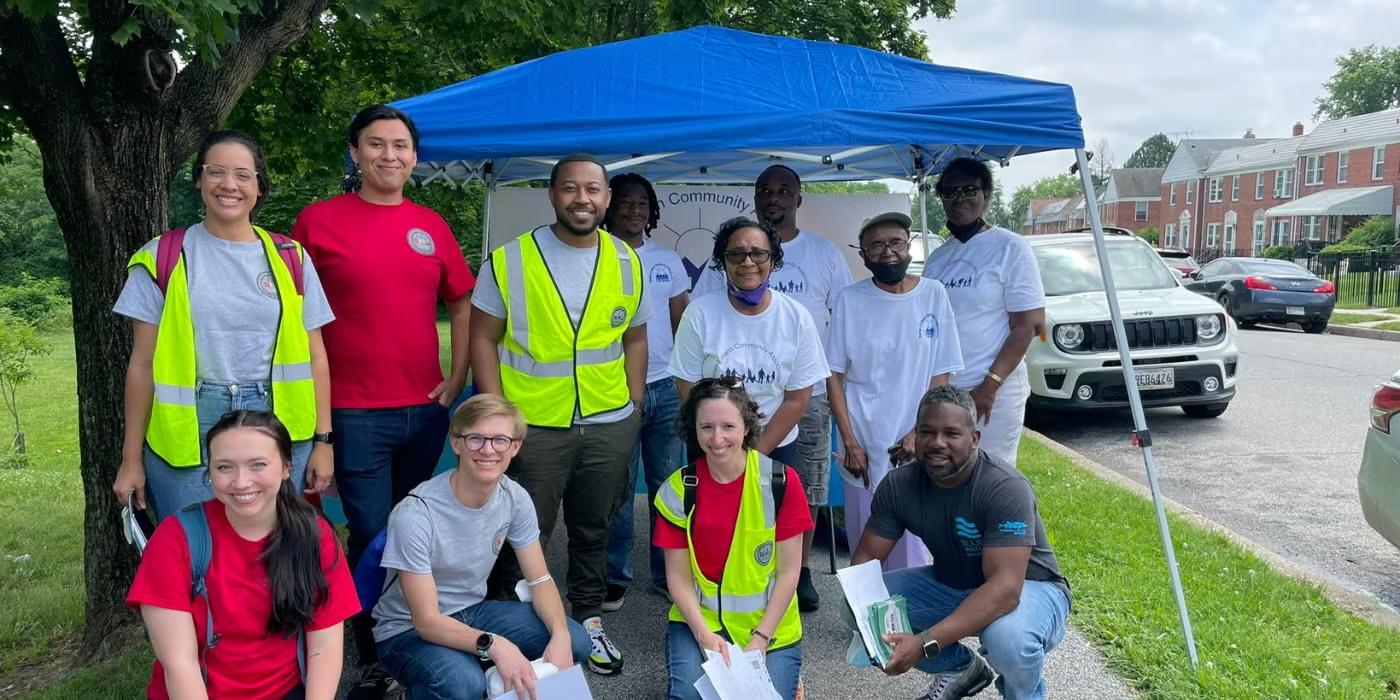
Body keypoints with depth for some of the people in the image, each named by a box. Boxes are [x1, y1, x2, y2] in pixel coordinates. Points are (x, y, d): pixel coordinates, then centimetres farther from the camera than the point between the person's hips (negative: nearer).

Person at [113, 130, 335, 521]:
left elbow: (314, 356, 7)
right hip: (189, 433, -1)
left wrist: (322, 440, 2)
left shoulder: (290, 259, 6)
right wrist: (132, 458, 3)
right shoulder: (164, 258, 3)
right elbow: (143, 363, 4)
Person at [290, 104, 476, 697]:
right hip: (354, 412, -4)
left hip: (426, 409, 4)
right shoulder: (318, 220, -3)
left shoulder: (430, 225, 7)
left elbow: (462, 303, 15)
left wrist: (456, 378, 7)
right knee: (373, 540, 1)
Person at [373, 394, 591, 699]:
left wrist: (560, 636, -23)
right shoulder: (415, 515, -28)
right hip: (409, 630, -5)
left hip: (472, 611, 6)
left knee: (575, 642, -13)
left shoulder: (515, 499, -11)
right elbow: (427, 622, -25)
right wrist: (494, 644, -40)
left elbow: (540, 580, -3)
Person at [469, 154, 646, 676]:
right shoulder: (510, 260, -7)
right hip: (533, 425, -3)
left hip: (610, 425, 3)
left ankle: (589, 619, 34)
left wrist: (635, 407, 6)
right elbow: (484, 338, -4)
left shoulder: (628, 264, 3)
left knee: (593, 529, 16)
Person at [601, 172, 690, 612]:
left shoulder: (668, 260, 11)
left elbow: (683, 324, 13)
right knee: (617, 488, 4)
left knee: (668, 484, 9)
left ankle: (668, 572, 20)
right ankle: (615, 575, 16)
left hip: (666, 388, 3)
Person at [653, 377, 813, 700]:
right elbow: (678, 576, -4)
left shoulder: (781, 482, -12)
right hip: (699, 619, 0)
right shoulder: (679, 490, -7)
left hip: (770, 626, 0)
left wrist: (759, 640, -14)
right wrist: (705, 635, -18)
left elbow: (788, 572, -8)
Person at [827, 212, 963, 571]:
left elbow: (941, 375, 2)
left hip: (914, 448, 0)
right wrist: (850, 442, -6)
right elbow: (835, 375, 0)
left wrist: (919, 433, -8)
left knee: (912, 547, 3)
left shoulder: (933, 295, 0)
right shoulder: (850, 300, -2)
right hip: (862, 446, 0)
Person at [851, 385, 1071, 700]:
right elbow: (866, 557, -8)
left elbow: (1005, 588, -37)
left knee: (1008, 638, -38)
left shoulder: (1006, 488, -30)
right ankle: (961, 668, 12)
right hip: (950, 585, 5)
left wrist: (926, 643, -46)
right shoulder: (899, 485, -14)